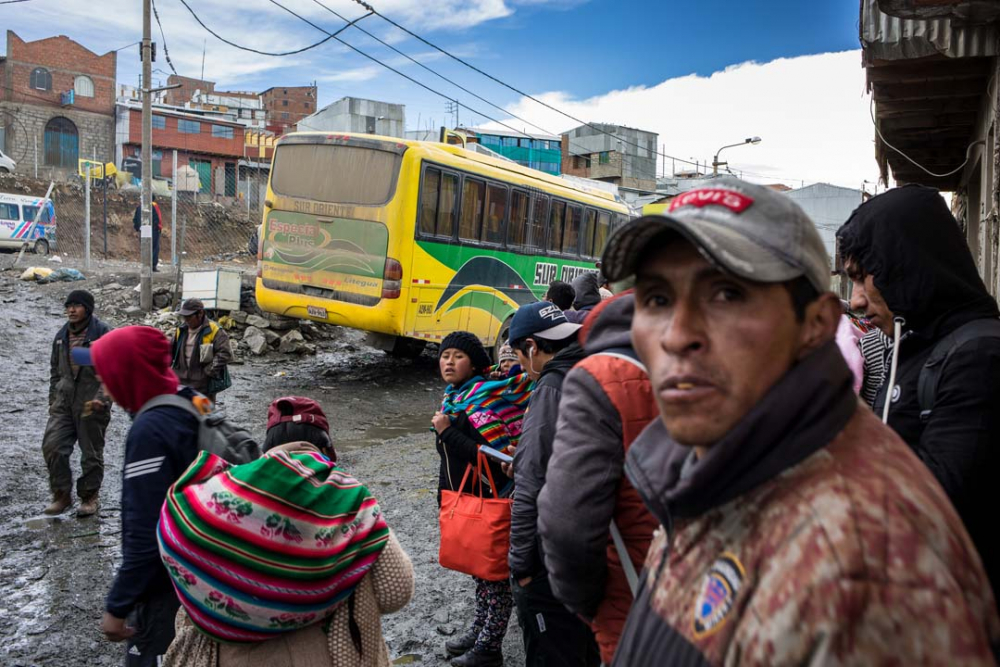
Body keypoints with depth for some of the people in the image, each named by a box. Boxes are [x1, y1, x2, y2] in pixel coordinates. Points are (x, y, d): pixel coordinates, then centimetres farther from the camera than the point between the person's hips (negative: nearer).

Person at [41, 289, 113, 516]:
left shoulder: (103, 333, -8)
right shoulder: (62, 336, 12)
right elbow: (55, 371, 21)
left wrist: (102, 398, -19)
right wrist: (53, 400, 17)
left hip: (92, 404, -5)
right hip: (64, 402, 6)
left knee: (91, 453, 5)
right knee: (52, 446, -3)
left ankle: (90, 497, 20)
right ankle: (62, 494, 12)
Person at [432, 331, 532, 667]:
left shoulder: (483, 400, -20)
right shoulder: (455, 398, 8)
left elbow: (489, 457, -29)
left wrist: (446, 431, -24)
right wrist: (446, 497, 22)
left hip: (487, 503, -9)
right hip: (464, 502, 9)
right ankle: (480, 629, 37)